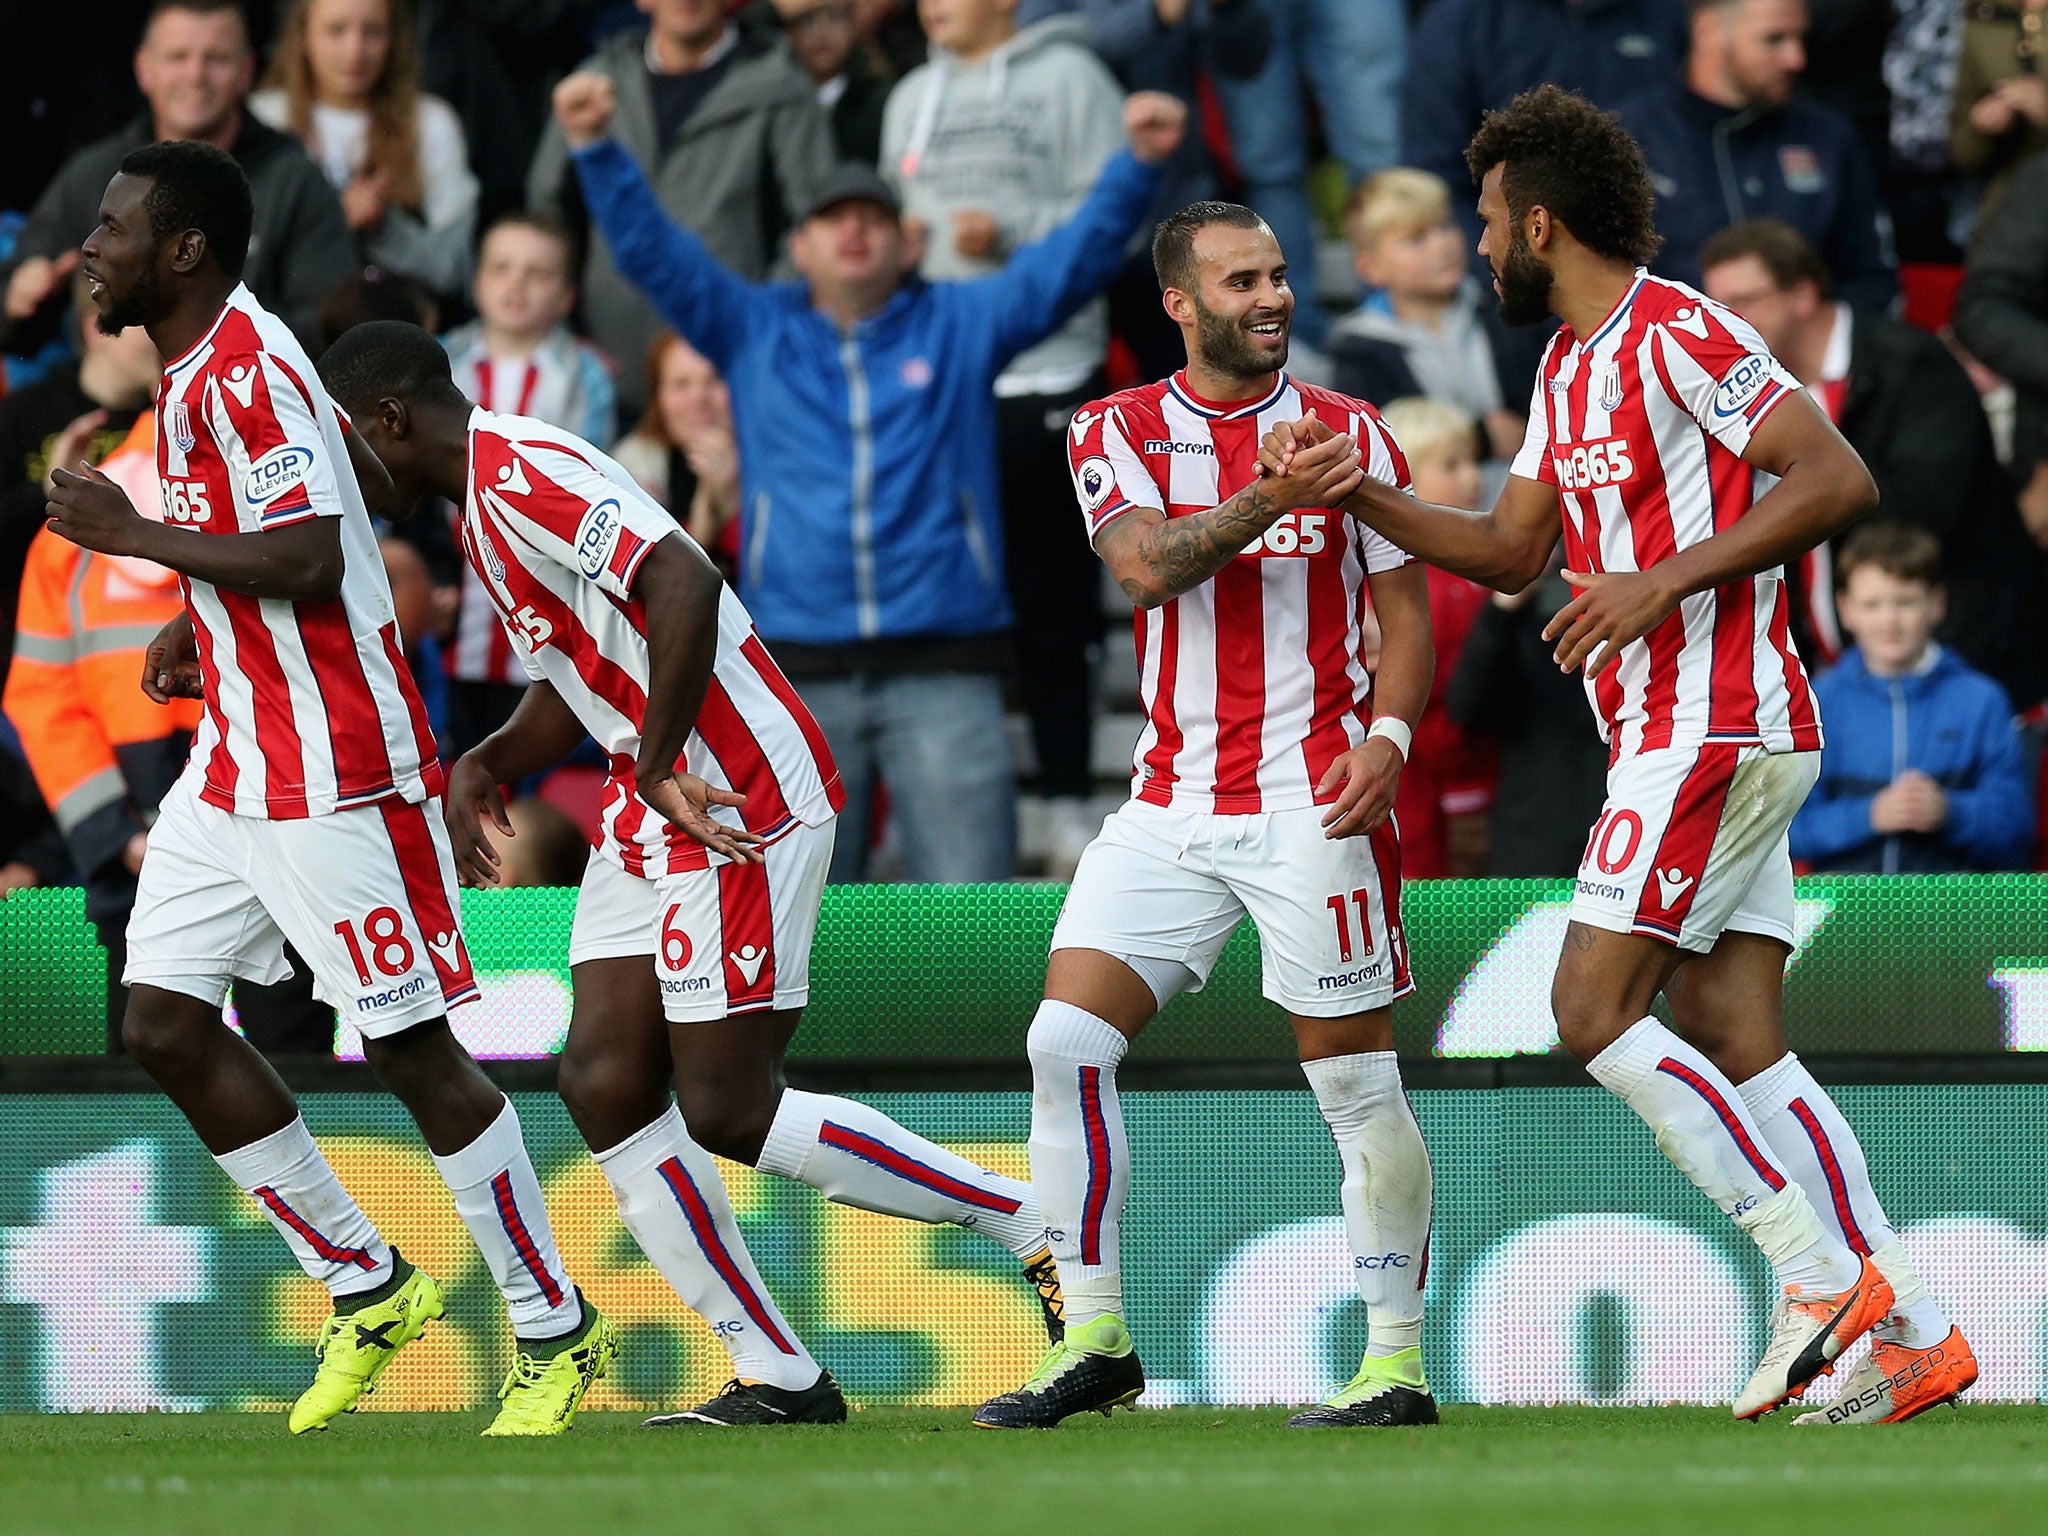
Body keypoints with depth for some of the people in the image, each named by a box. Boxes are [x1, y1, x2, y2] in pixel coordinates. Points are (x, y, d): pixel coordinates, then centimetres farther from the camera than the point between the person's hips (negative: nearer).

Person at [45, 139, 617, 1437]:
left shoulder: (243, 370, -17)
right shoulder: (199, 368, 13)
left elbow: (311, 564, -26)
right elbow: (363, 482, 27)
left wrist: (137, 535, -20)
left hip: (334, 772, -10)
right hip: (236, 765, 10)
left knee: (414, 1049, -5)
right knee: (165, 1023, 4)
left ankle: (557, 1331, 5)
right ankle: (368, 1289, 14)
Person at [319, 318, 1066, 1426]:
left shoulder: (521, 474, -15)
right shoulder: (485, 504, 18)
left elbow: (685, 584, -28)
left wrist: (659, 767, -26)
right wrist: (483, 766, 8)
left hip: (740, 803, -11)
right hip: (655, 808, 11)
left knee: (729, 1113, -8)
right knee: (604, 1085, 2)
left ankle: (1035, 1229, 2)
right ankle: (778, 1377, 2)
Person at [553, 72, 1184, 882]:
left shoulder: (962, 324, 11)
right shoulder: (752, 330, 13)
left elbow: (1074, 261, 4)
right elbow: (650, 248, 7)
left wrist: (1137, 162, -11)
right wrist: (595, 148, -7)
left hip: (942, 666, -1)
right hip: (799, 667, 1)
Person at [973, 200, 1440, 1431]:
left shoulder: (1349, 433, 3)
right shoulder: (1119, 432, 5)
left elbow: (1408, 614, 3)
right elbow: (1145, 568, -13)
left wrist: (1390, 734, -15)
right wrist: (1264, 503, -29)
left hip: (1315, 803, -3)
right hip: (1173, 806, 3)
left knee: (1358, 1080, -3)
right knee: (1066, 1043, -7)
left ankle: (1398, 1363, 5)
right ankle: (1095, 1344, 1)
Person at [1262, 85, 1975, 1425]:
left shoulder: (1678, 335, -11)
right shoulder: (1569, 369, 19)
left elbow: (1839, 480, -18)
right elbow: (1512, 552, 27)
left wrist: (1663, 585, -21)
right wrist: (1356, 493, 16)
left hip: (1713, 727, -10)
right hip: (1716, 738, 10)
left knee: (1596, 1010, -12)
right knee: (1733, 1040, 3)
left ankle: (1825, 1275, -13)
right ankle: (1912, 1332, -1)